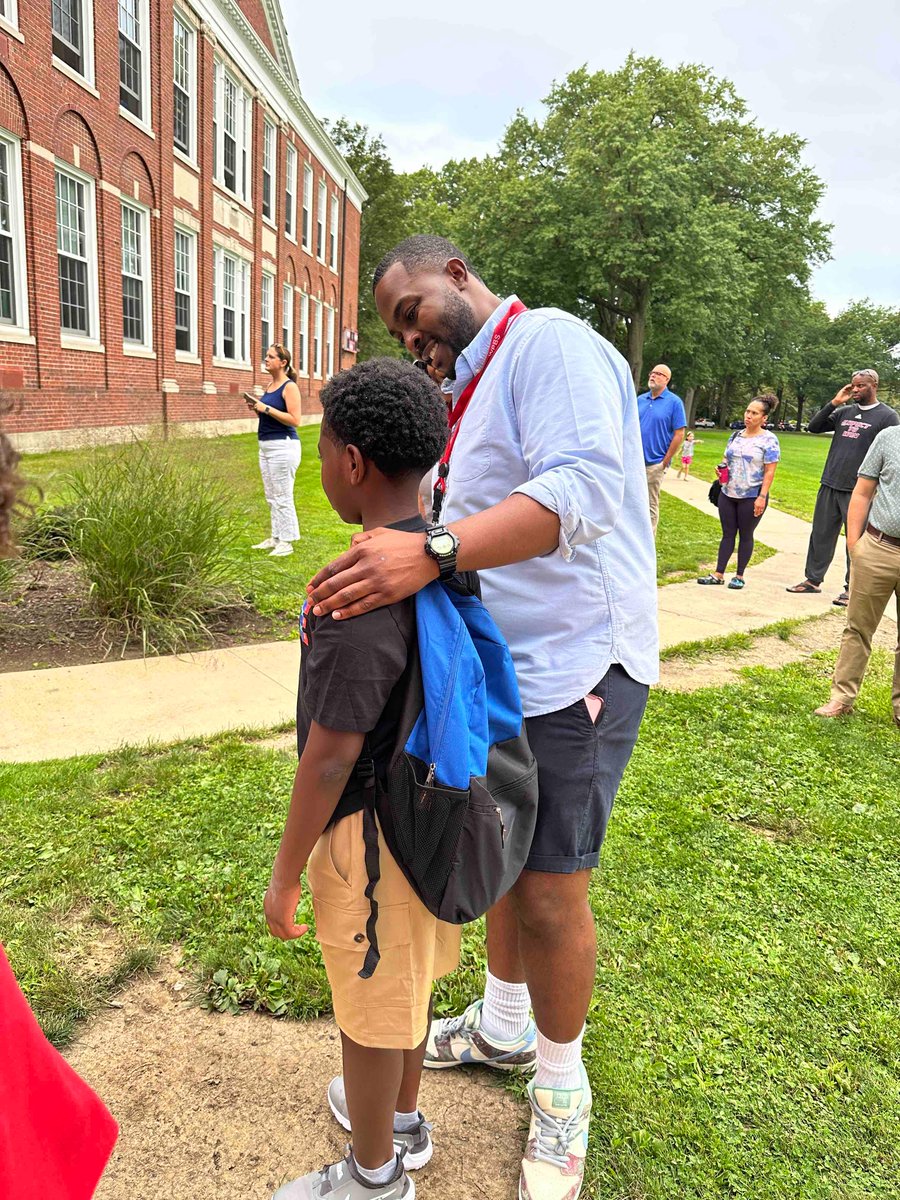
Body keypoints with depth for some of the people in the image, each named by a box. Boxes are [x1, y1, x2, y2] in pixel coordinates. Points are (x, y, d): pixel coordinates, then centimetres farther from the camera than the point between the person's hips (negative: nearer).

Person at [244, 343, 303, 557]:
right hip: (265, 445, 9)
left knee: (282, 497, -4)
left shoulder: (289, 387, -11)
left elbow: (294, 419, -19)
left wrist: (266, 408, -19)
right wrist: (256, 408, 4)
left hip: (283, 446, -9)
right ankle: (276, 537, 23)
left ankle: (286, 542, 4)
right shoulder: (270, 385, 14)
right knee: (271, 497, 14)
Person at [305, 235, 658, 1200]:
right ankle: (502, 1027, 43)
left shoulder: (548, 340, -12)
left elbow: (583, 485, -30)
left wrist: (434, 548, -40)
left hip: (574, 666, -9)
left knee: (548, 893, 1)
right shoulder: (475, 390, 17)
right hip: (504, 664, 9)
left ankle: (561, 1090, 27)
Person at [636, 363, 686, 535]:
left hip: (654, 464, -4)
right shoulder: (640, 400, 9)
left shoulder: (674, 402, -5)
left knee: (650, 508, 4)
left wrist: (665, 462, -9)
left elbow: (679, 434, -7)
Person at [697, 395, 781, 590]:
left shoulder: (769, 440, -7)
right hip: (727, 494, 5)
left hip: (752, 497, -5)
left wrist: (762, 497, -18)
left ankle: (740, 576, 13)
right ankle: (718, 574, 10)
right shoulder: (736, 436, 10)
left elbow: (769, 472, -11)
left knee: (746, 535, 5)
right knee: (727, 533, 8)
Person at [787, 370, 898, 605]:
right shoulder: (844, 411, 11)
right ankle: (813, 580, 21)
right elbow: (814, 427, 9)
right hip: (829, 486, 5)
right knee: (820, 535, 10)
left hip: (858, 491, -5)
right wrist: (834, 403, -2)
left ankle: (852, 589, 12)